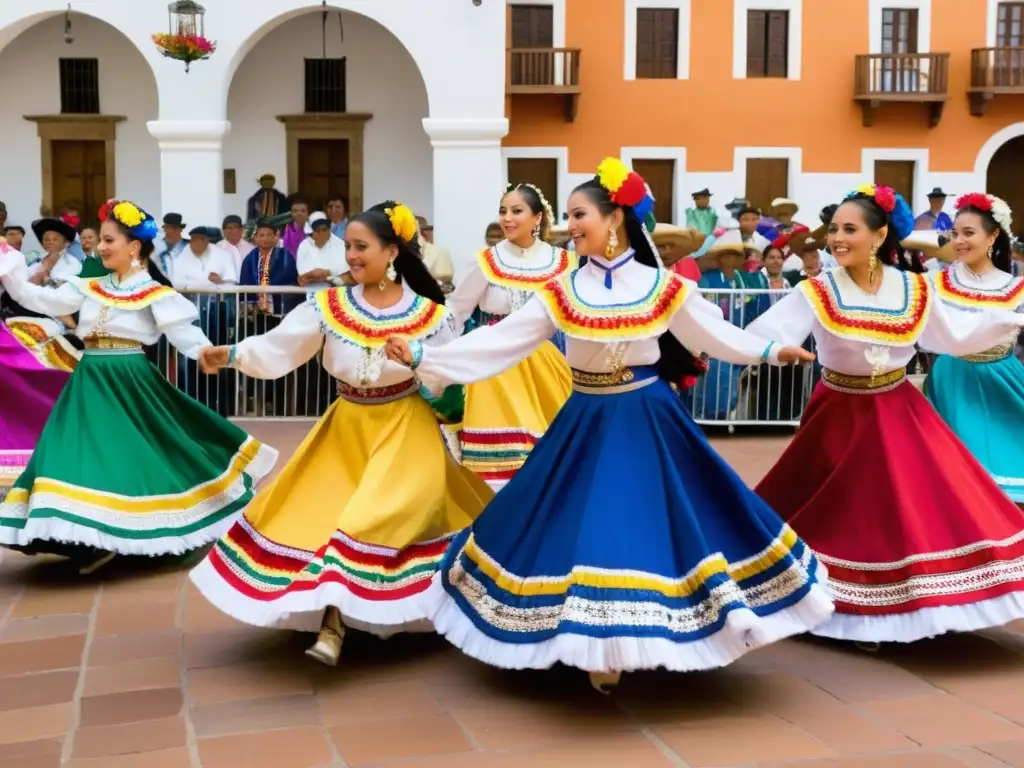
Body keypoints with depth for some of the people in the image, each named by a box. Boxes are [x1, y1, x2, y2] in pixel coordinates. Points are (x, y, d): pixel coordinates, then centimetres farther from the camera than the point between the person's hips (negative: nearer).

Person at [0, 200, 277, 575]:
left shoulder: (154, 294, -5)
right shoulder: (90, 288, 10)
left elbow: (183, 333, -14)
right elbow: (37, 298, 10)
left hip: (130, 384, -5)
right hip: (91, 384, 5)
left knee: (134, 455, -2)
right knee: (89, 453, 2)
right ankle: (95, 540, 9)